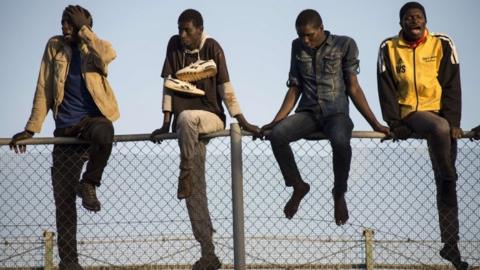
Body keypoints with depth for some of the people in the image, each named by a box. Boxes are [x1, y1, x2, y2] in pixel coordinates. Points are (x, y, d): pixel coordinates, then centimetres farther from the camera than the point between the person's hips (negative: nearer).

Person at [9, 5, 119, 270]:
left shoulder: (93, 47, 3)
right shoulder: (55, 46, 7)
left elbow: (108, 55, -23)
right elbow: (43, 89, 5)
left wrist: (84, 29, -14)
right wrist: (30, 129, 1)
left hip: (92, 119, -2)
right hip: (65, 129, 2)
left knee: (104, 131, -41)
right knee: (63, 200, -2)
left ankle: (88, 184, -15)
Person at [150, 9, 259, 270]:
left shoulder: (212, 48, -6)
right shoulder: (174, 45, 3)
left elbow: (225, 86, -8)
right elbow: (169, 84, 2)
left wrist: (242, 121, -10)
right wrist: (166, 123, 0)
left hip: (211, 117, -3)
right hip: (186, 125, 3)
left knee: (186, 118, -39)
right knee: (196, 188, -6)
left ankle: (186, 177, -19)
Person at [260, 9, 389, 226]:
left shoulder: (344, 45, 2)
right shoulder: (298, 47, 13)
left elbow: (353, 87, 2)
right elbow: (294, 88, 14)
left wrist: (374, 123, -3)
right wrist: (276, 121, 5)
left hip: (336, 112, -3)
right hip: (308, 112, 4)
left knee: (340, 141, -38)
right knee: (276, 135, -27)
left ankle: (339, 192, -10)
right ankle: (298, 186, -4)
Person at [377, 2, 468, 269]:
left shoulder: (442, 45, 0)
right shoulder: (389, 48, 0)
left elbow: (451, 86, -3)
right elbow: (387, 89, -3)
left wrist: (453, 121, -13)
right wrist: (394, 122, -13)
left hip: (440, 113, 2)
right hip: (411, 112, -2)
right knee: (439, 129, -37)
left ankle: (451, 244, 3)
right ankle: (450, 182, -16)